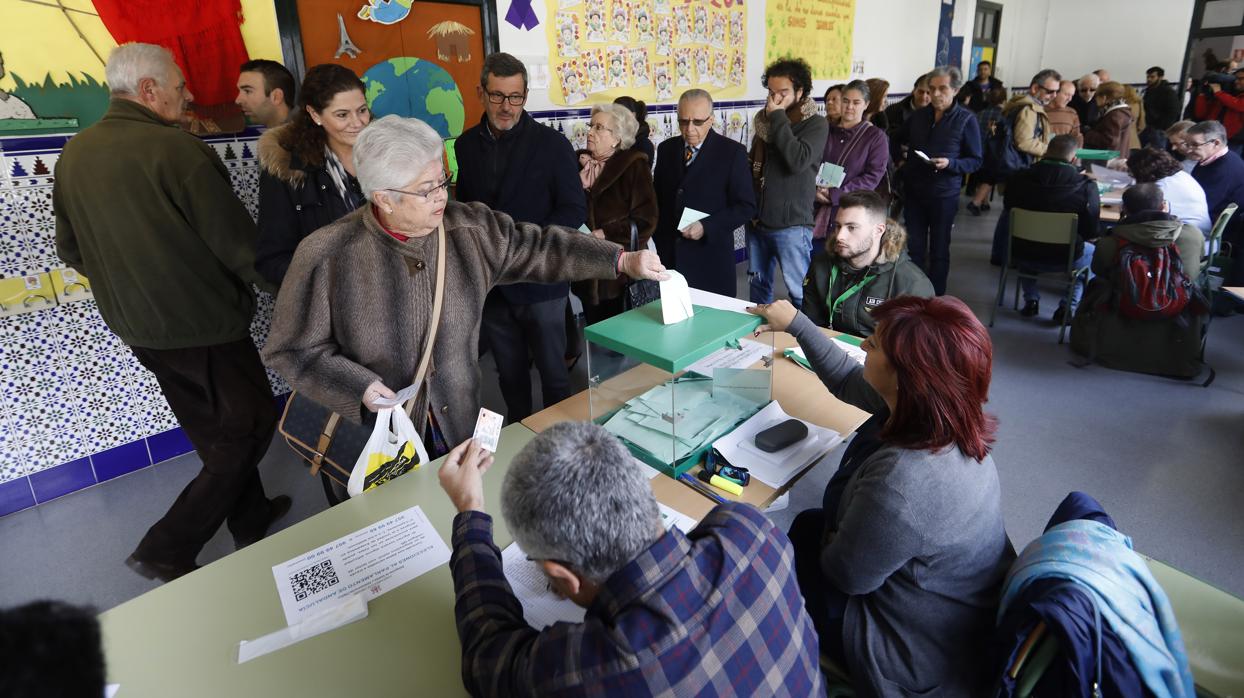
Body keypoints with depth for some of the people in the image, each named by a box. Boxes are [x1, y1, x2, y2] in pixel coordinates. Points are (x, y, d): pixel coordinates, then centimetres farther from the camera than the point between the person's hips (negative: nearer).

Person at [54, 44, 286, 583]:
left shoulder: (73, 154, 4)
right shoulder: (176, 149, -20)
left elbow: (71, 249, 11)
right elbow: (237, 241, -18)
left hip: (137, 328, 8)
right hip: (203, 324, -8)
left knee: (214, 431, 21)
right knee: (250, 427, 7)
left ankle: (250, 518, 38)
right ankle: (165, 552, 11)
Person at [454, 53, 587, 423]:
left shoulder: (552, 144, -5)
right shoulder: (466, 145, 6)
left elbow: (574, 211, -8)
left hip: (539, 281, -3)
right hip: (490, 283, 4)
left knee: (553, 371, 8)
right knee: (510, 374, 16)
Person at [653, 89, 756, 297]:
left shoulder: (732, 152, -4)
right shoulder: (666, 149, 9)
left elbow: (746, 206, -6)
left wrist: (706, 227, -17)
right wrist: (659, 235, 5)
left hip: (711, 255, -3)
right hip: (669, 254, 4)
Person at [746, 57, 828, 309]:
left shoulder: (816, 125, -6)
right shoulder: (764, 119, 11)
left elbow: (797, 160, -23)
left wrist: (778, 118, -17)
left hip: (791, 224, -6)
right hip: (757, 220, 6)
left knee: (800, 292, -1)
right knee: (757, 284, 15)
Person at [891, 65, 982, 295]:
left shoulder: (966, 120, -4)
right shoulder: (919, 115, 7)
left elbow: (975, 161, -4)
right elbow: (896, 141, 24)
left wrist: (950, 163, -21)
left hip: (944, 194, -3)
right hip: (914, 190, 3)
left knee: (939, 250, 5)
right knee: (914, 248, 6)